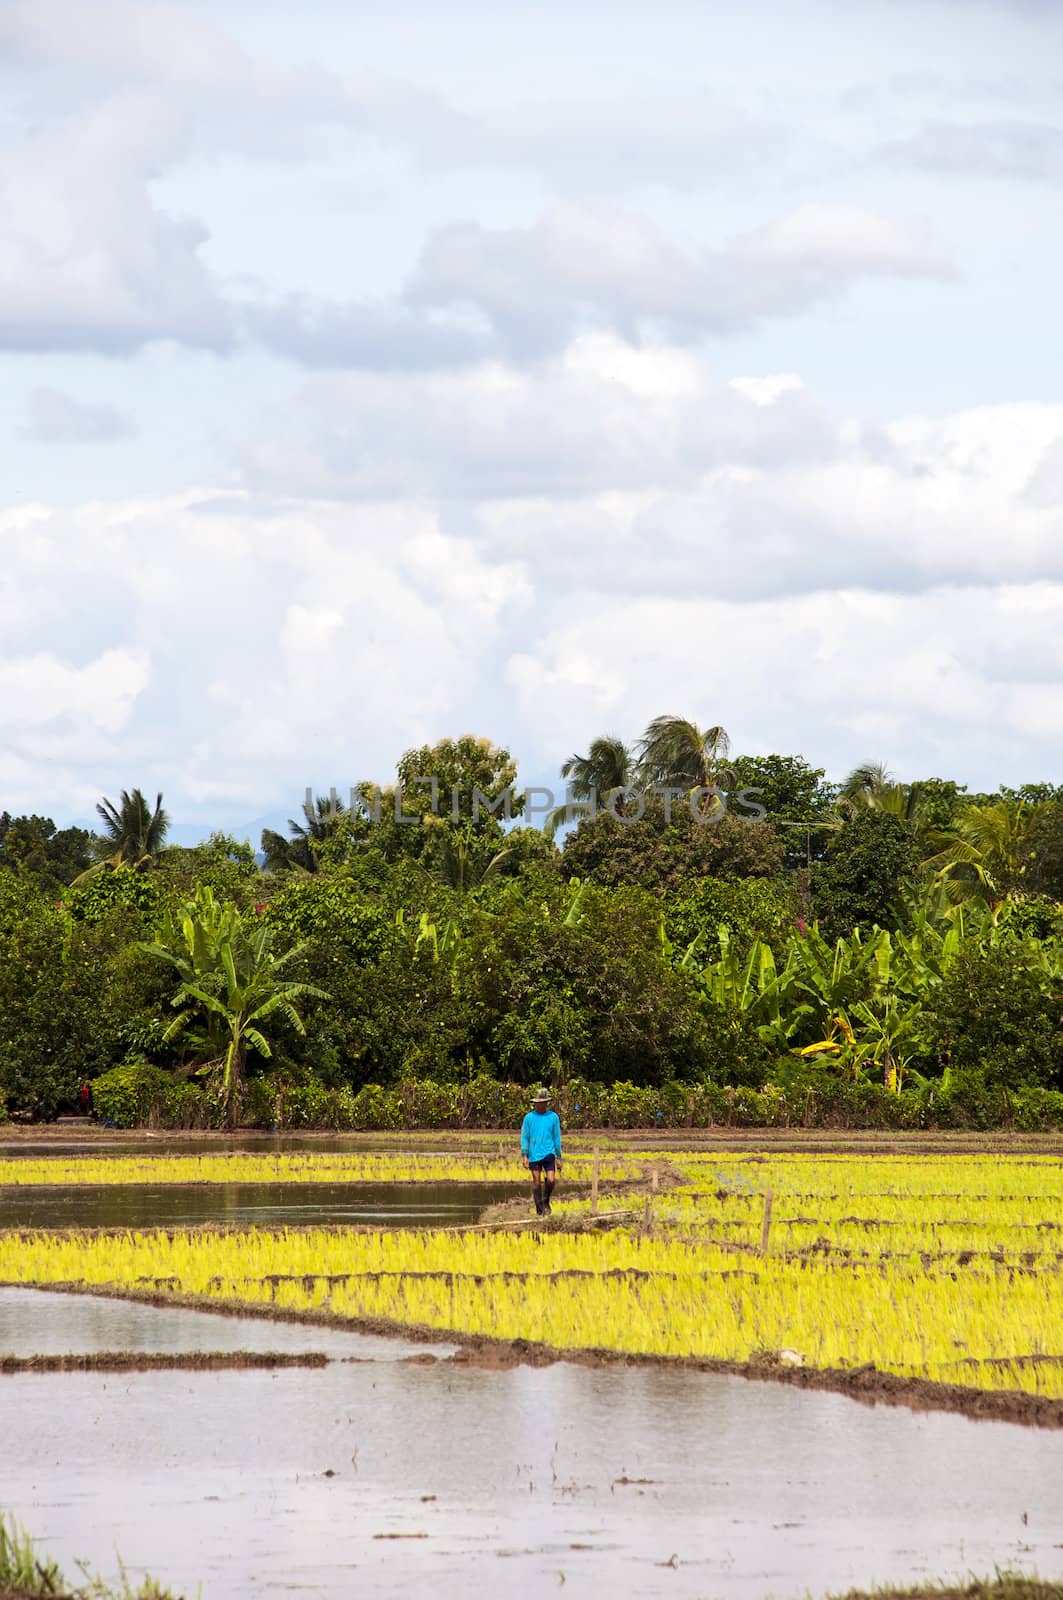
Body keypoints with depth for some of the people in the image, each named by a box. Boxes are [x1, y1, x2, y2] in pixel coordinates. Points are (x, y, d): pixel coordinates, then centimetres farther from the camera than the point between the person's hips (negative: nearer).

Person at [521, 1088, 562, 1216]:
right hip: (534, 1155, 0)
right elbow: (524, 1137, 3)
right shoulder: (529, 1118, 2)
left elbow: (557, 1138, 9)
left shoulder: (553, 1117, 4)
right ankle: (539, 1209, 13)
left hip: (548, 1154, 0)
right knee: (536, 1182, 3)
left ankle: (546, 1201, 15)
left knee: (551, 1180, -12)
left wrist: (558, 1158, 9)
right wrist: (524, 1156, -5)